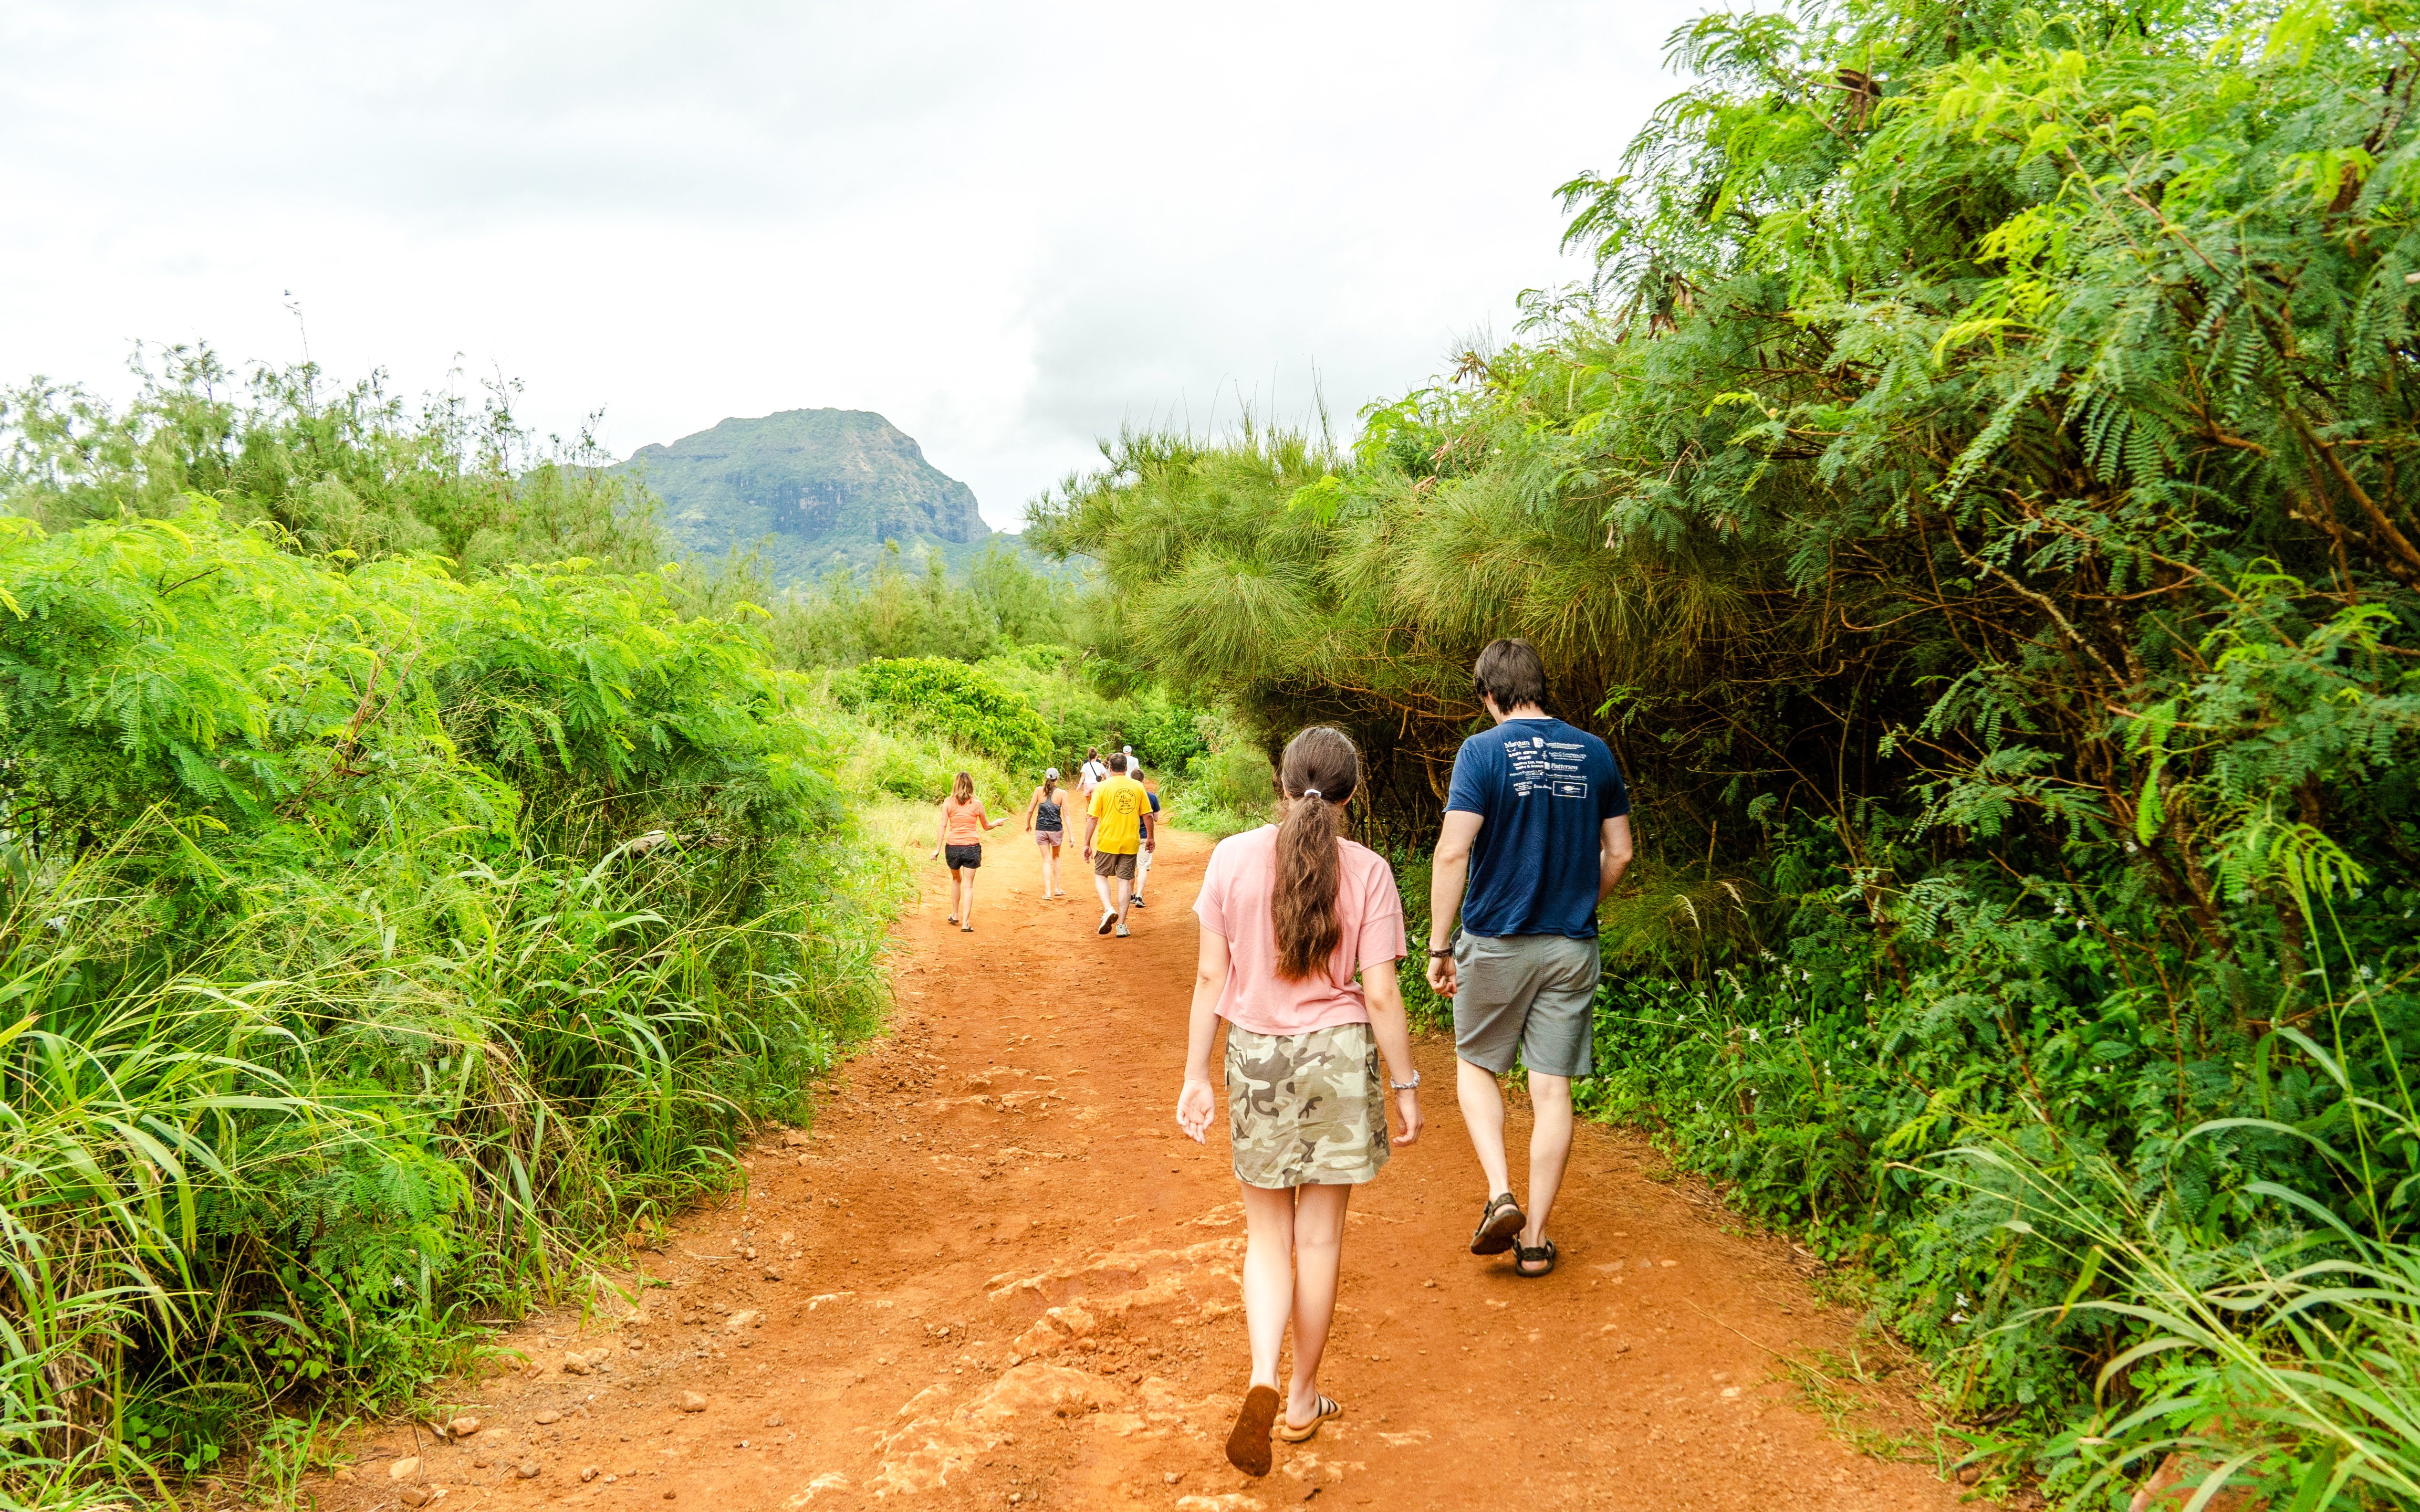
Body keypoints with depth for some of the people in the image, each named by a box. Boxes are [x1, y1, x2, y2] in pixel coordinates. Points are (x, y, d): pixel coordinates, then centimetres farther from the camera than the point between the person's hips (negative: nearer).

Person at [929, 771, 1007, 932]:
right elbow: (986, 826, 9)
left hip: (953, 846, 1)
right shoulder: (976, 804, -2)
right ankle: (965, 923, -4)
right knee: (968, 885, 1)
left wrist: (938, 848, -2)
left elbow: (943, 826, -5)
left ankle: (955, 915, 31)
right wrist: (997, 823, 30)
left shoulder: (948, 802, -2)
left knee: (956, 879, 25)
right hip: (972, 846, -1)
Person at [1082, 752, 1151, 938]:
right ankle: (1121, 925, 8)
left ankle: (1108, 910, -8)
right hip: (1130, 842, 2)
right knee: (1124, 881, 8)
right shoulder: (1138, 787, 1)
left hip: (1107, 842, -2)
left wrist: (1087, 844, -2)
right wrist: (1150, 838, 19)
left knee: (1101, 876, 15)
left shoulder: (1102, 787, -6)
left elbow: (1093, 818, -8)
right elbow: (1147, 816, 5)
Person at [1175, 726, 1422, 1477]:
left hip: (1255, 1056, 1)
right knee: (1319, 1238, 12)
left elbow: (1211, 976, -4)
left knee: (1267, 1236, 14)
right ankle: (1302, 1399, 24)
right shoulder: (1366, 872, -9)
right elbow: (1380, 994, -9)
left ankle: (1263, 1380, -6)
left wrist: (1195, 1075, 4)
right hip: (1339, 1056, -1)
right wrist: (1406, 1086, 2)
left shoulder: (1234, 858, -6)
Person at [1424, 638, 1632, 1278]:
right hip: (1572, 947, 3)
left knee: (1476, 1065, 17)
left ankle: (1501, 1194, 1)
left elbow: (1453, 853, -16)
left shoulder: (1483, 751, -10)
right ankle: (1535, 1238, 14)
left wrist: (1438, 946, -10)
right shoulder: (1594, 753, 3)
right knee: (1552, 1090, 8)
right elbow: (1618, 853, 8)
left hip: (1496, 942, -3)